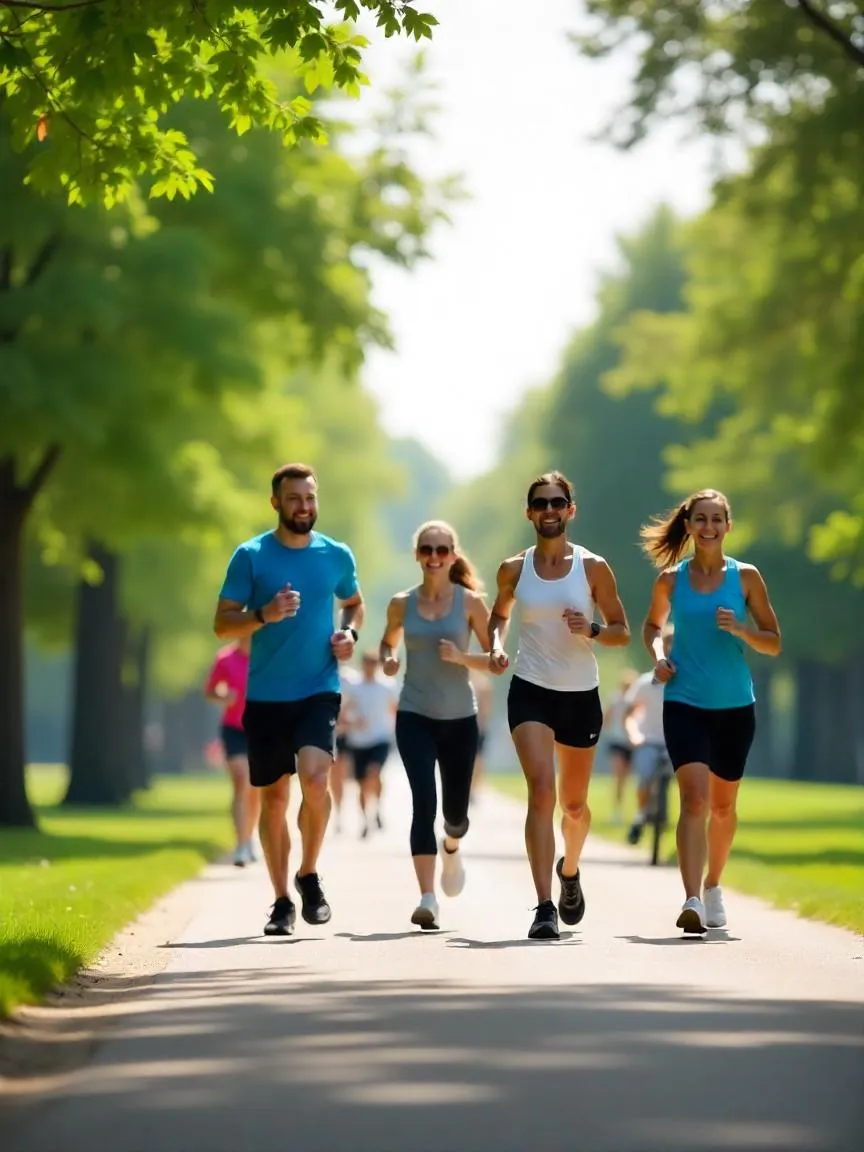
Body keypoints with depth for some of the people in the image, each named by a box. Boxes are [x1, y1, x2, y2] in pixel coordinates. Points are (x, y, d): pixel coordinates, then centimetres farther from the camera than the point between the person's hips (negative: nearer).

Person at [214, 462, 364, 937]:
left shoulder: (336, 556, 5)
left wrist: (349, 632, 3)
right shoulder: (251, 556, -1)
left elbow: (354, 603, 24)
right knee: (273, 796, 5)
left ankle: (309, 875, 0)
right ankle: (282, 902, 17)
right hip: (265, 696, 0)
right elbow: (222, 623, -2)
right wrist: (265, 615, -19)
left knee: (314, 776, -22)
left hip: (319, 689, 0)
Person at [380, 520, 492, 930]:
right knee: (424, 802, -17)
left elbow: (495, 659, 0)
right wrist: (387, 660, -3)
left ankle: (451, 849, 47)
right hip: (414, 716, 0)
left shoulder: (469, 602, -2)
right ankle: (428, 899, -20)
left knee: (455, 810, 9)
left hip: (460, 719, 0)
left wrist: (462, 657, -18)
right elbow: (388, 643, 20)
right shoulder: (402, 604, 3)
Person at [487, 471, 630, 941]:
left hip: (581, 695, 1)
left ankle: (569, 871, 46)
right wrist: (495, 646, 0)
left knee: (574, 802, 13)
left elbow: (622, 632, 4)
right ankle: (544, 907, -23)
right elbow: (499, 614, 21)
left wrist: (592, 630, -17)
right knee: (541, 790, -18)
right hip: (530, 691, -1)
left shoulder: (593, 568, -1)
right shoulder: (514, 570, 2)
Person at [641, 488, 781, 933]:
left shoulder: (745, 577, 0)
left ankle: (713, 886, 38)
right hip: (684, 703, -1)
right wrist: (657, 655, -1)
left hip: (735, 706, 2)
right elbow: (652, 624, 20)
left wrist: (740, 629, -16)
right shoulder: (671, 578, 2)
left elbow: (773, 643, 3)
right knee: (694, 799, -18)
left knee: (722, 805, 15)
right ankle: (692, 900, -27)